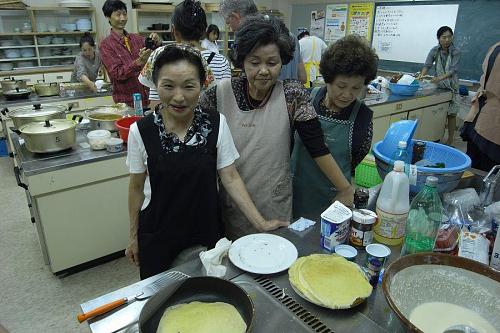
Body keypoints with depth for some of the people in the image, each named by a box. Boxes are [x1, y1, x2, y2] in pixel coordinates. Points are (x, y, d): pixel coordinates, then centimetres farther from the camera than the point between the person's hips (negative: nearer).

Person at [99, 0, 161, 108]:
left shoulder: (137, 39, 9)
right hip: (126, 102, -3)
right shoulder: (105, 45, -2)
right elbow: (117, 73, -12)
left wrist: (157, 43, -18)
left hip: (147, 98, 3)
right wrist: (139, 62, -26)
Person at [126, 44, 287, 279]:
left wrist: (260, 223, -10)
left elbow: (230, 178, -6)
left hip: (206, 232, 1)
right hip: (158, 238, 0)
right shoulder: (140, 131, -12)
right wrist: (134, 236, 7)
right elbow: (137, 187, -1)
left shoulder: (216, 124, -12)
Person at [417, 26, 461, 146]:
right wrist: (422, 74, -32)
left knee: (451, 114, 1)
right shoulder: (434, 51, -1)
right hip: (438, 87, 2)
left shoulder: (456, 52, -9)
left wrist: (440, 78, -37)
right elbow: (427, 65, -10)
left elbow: (453, 70, -19)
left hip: (451, 87, -2)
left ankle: (450, 141, 7)